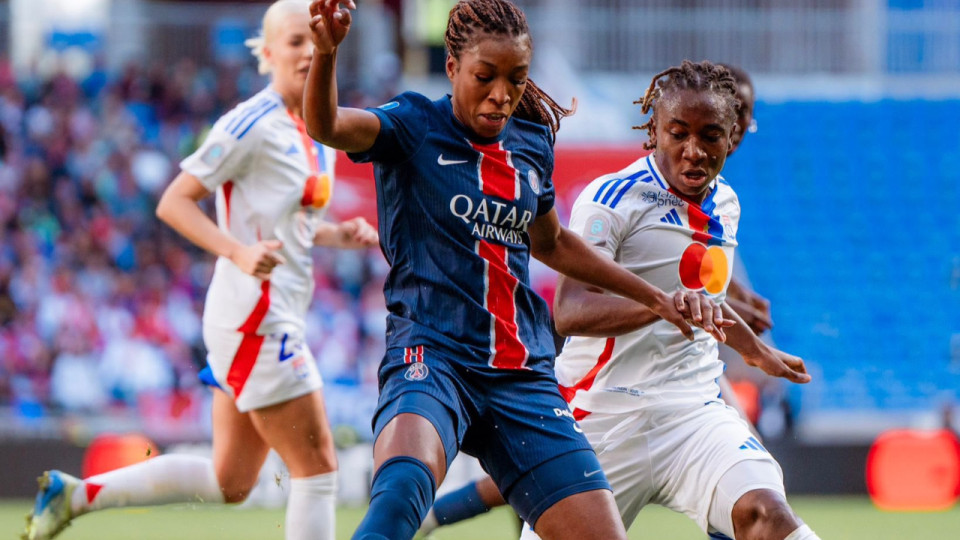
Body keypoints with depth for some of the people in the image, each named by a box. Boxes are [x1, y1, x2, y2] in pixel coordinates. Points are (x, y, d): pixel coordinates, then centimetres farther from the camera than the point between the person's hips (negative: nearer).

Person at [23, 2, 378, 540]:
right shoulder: (252, 124, -13)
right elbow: (174, 202, -14)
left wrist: (339, 233, 6)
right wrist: (240, 253, -26)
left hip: (278, 317, 9)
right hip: (254, 316, -9)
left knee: (229, 483, 13)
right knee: (318, 469, -8)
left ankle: (75, 493, 20)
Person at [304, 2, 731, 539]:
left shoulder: (532, 143, 13)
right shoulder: (415, 127, -2)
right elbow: (326, 126, -22)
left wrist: (656, 298, 35)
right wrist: (327, 51, -42)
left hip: (523, 374, 6)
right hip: (433, 355, -6)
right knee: (403, 490, -38)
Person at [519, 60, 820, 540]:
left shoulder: (724, 204, 12)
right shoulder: (612, 199, -11)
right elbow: (569, 312, -25)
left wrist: (754, 348, 43)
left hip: (695, 412, 4)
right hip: (604, 418, -4)